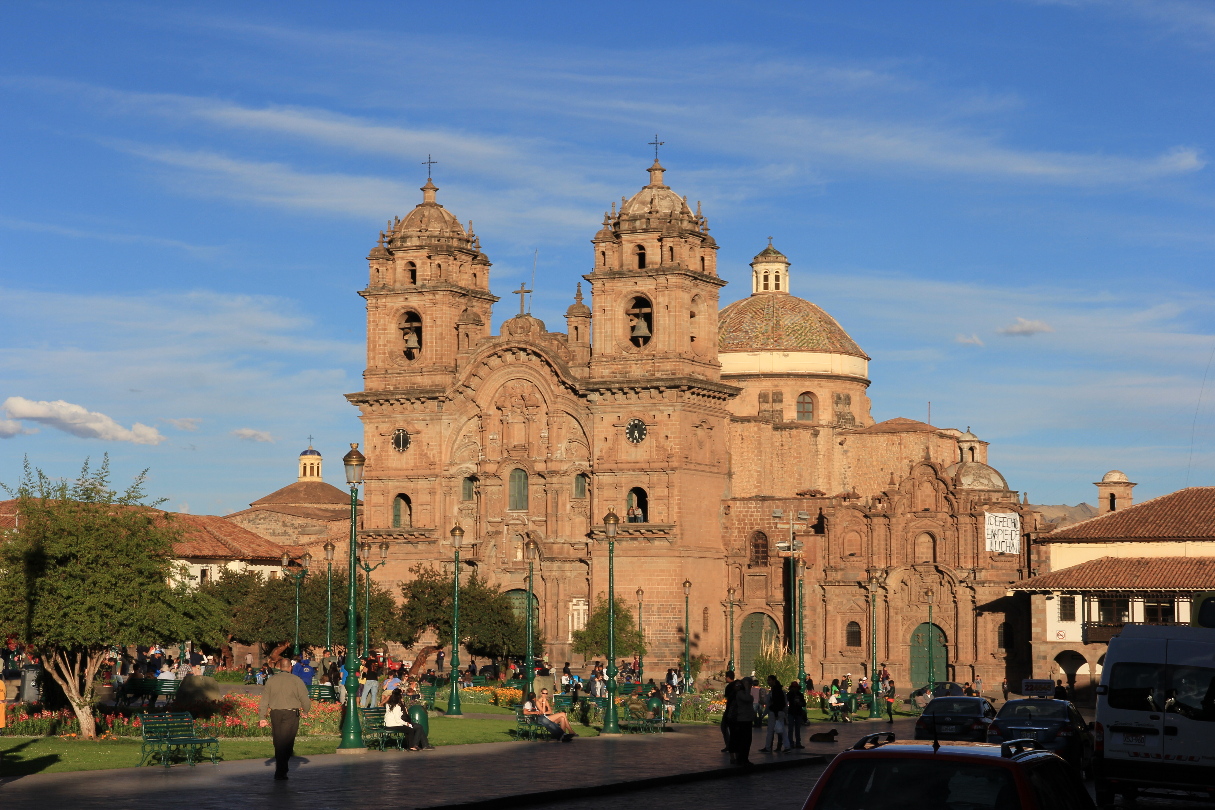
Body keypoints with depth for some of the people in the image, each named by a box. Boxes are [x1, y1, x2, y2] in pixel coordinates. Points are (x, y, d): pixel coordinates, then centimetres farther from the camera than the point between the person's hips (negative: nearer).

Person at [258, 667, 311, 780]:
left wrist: (262, 718, 9)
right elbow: (305, 699, -2)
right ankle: (281, 772, -7)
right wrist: (306, 711, 16)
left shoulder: (271, 680, 8)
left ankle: (280, 770, 19)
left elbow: (264, 700, 6)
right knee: (286, 743, -1)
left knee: (278, 742, 12)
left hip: (275, 714, 3)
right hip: (291, 714, -3)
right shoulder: (296, 680, -2)